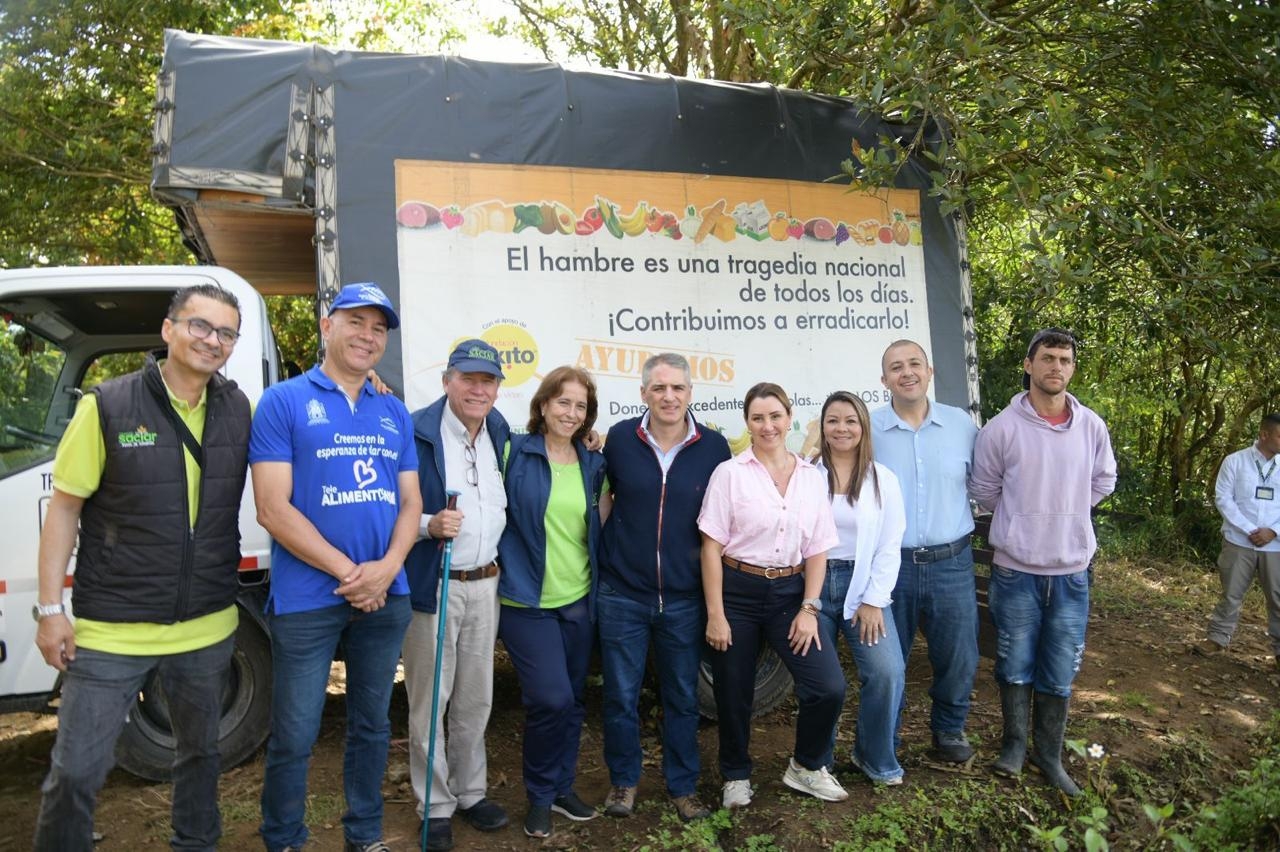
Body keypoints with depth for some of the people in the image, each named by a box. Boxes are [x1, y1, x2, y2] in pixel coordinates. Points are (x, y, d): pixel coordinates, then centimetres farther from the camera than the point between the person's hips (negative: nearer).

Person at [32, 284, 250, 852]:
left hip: (207, 631, 3)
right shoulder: (107, 407, -8)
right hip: (110, 634, -3)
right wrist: (50, 608, -8)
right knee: (74, 774, 6)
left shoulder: (241, 411, -1)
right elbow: (64, 509, -4)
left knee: (200, 755, 21)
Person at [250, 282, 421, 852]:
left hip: (386, 597, 5)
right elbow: (272, 509, -11)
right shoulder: (283, 401, -4)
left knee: (372, 725, 17)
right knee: (294, 736, 6)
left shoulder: (395, 414, 9)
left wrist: (386, 569, -10)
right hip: (307, 600, -4)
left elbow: (411, 501, 8)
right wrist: (348, 572, -14)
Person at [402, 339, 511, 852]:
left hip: (485, 584, 6)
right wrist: (429, 526, -26)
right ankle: (435, 806, 24)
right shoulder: (416, 434, -14)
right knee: (429, 701, 7)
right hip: (431, 586, -5)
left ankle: (471, 792, 35)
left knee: (476, 699, 17)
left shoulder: (500, 433, 7)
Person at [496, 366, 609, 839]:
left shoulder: (593, 464, 5)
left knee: (572, 700, 13)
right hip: (525, 599, -4)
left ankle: (562, 787, 33)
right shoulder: (514, 452, -8)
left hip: (577, 599, 5)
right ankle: (540, 795, 15)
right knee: (551, 699, -9)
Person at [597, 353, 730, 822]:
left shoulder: (713, 446, -4)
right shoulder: (619, 438, -5)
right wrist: (604, 553, 3)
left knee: (683, 698, 13)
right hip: (623, 594, 0)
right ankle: (624, 780, 33)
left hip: (685, 597, 0)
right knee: (621, 696, 11)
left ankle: (683, 786, 32)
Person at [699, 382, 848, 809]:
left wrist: (809, 608, -4)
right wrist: (715, 613, -11)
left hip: (790, 593, 3)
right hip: (737, 592, -2)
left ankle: (806, 766, 21)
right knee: (734, 693, 8)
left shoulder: (811, 477, 4)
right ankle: (736, 776, 35)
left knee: (829, 687, -7)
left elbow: (817, 549, 5)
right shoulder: (730, 473, -6)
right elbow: (711, 547, -7)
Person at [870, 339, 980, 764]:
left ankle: (949, 729, 38)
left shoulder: (962, 424, 3)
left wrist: (968, 518, 5)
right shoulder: (867, 429, -4)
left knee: (958, 655, 12)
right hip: (890, 565, -1)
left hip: (951, 563, 2)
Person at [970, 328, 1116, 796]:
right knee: (1015, 666, 10)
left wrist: (1065, 512, 12)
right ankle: (1014, 741, 30)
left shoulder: (1092, 426, -1)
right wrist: (1025, 519, 8)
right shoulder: (1001, 428, -10)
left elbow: (1103, 482, 15)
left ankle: (1049, 755, 29)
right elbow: (984, 490, 3)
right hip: (1015, 569, -2)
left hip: (1072, 571, 2)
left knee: (1060, 674, 12)